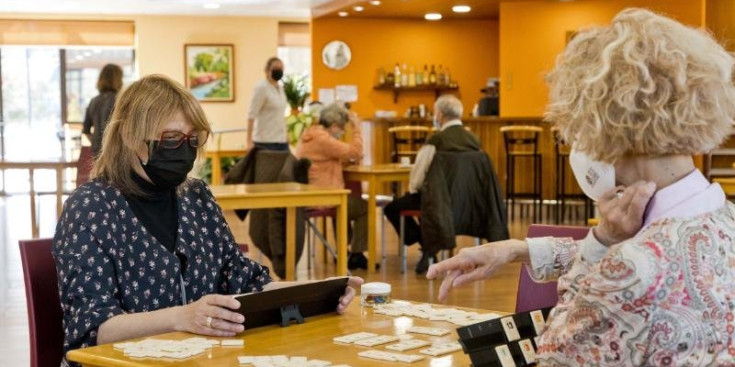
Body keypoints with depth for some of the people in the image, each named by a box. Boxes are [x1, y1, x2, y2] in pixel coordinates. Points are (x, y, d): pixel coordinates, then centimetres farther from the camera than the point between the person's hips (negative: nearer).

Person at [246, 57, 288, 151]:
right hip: (266, 141, -7)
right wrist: (249, 141, -19)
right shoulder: (261, 88, -9)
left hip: (282, 140, 7)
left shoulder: (280, 88, 13)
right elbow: (251, 115, -14)